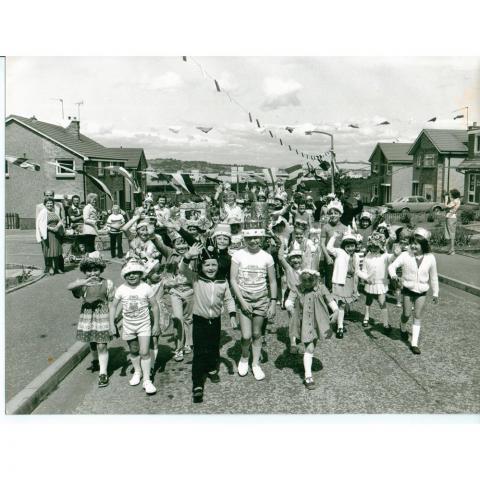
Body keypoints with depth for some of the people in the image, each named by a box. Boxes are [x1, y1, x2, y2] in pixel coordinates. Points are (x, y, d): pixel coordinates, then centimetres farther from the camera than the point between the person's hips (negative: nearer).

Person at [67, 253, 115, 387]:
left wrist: (112, 323, -5)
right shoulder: (82, 283, -4)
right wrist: (85, 282, -44)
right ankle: (95, 361, 48)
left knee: (102, 346, -3)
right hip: (87, 317, 3)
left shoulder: (107, 283, -6)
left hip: (103, 317, -2)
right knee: (92, 343, 19)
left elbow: (111, 304, -3)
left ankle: (103, 373, 7)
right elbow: (69, 287, -26)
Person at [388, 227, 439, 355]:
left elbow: (433, 277, 4)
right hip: (408, 290, -1)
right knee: (407, 314, 6)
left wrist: (435, 293, 10)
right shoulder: (405, 255, -12)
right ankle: (403, 328, 41)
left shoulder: (430, 258, -6)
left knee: (418, 317, 3)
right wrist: (394, 275, -38)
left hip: (421, 292, 1)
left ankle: (414, 344, 11)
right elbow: (392, 266, -16)